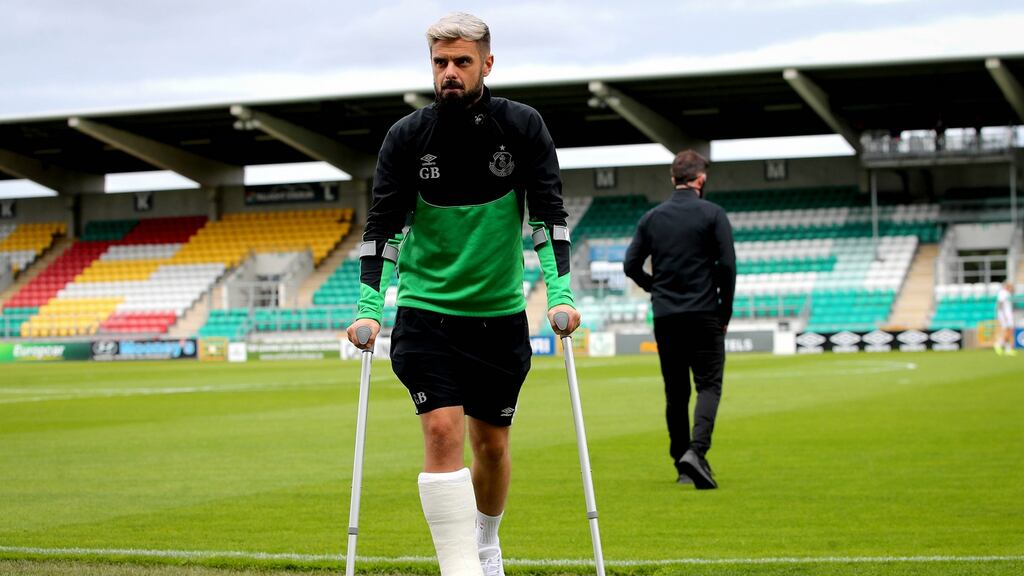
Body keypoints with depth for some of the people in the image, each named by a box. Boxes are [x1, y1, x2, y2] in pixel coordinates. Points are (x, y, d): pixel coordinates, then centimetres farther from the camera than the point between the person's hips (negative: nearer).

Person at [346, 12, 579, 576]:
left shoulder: (523, 127, -3)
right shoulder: (407, 136, -5)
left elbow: (548, 213, -7)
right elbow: (382, 226, -7)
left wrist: (560, 291, -19)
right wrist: (370, 307, -17)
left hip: (500, 313, 1)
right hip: (426, 311, -1)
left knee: (492, 444, 11)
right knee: (443, 431, -16)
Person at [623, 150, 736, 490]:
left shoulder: (652, 217, 7)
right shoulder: (712, 214, -4)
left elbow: (631, 265, 5)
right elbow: (727, 265, -9)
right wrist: (725, 311, 2)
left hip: (665, 318, 4)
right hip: (704, 315, -4)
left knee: (675, 392, 10)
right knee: (708, 385, -1)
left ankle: (682, 466, 12)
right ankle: (696, 450, -23)